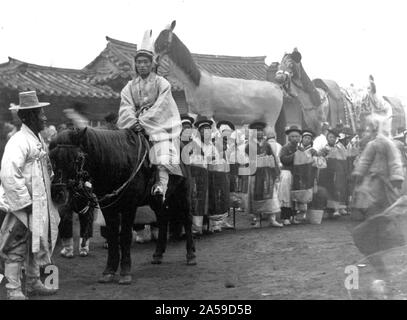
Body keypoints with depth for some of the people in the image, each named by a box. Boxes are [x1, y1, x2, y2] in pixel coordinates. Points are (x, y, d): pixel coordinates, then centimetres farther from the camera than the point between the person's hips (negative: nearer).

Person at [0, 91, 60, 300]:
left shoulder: (38, 139, 12)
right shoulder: (19, 142, -18)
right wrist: (25, 201, -22)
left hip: (41, 204, 10)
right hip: (24, 205, -9)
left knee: (38, 243, 18)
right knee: (17, 247, -1)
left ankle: (33, 283, 32)